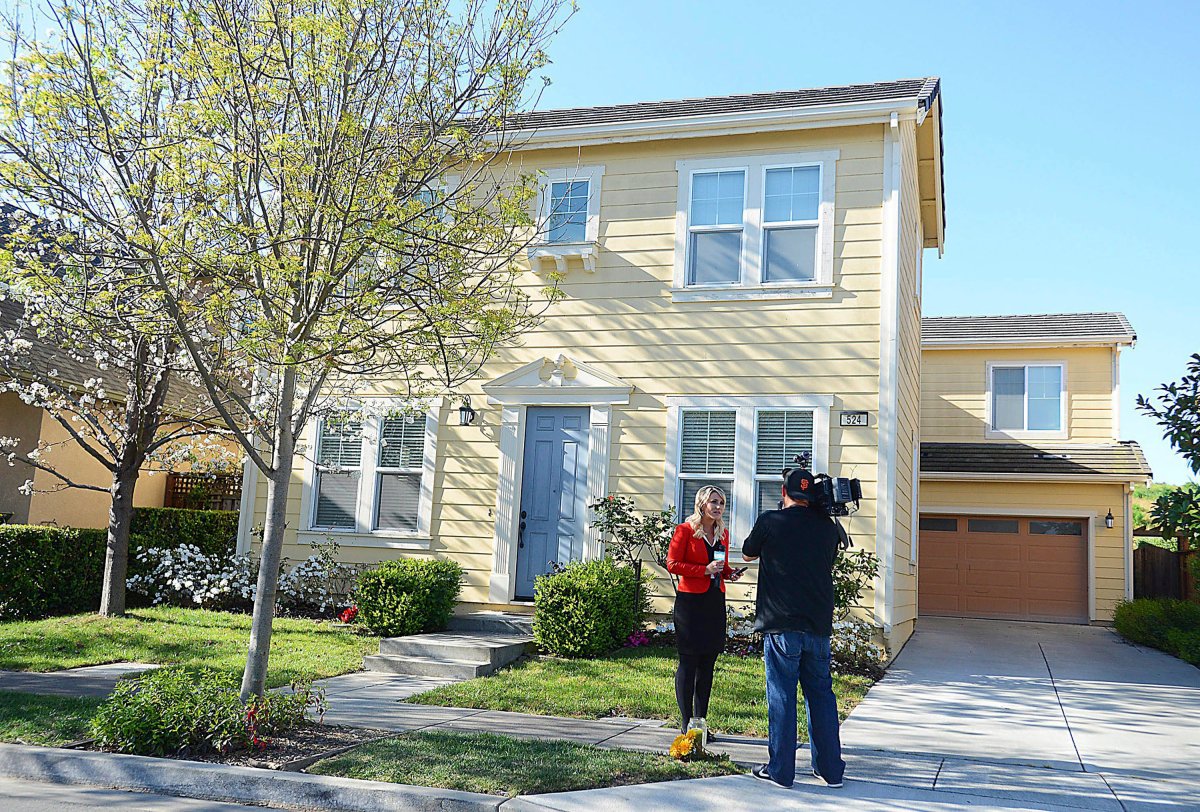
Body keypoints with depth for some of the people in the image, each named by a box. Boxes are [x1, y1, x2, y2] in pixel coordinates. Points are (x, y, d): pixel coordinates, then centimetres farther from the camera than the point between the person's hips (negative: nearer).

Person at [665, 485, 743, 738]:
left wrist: (729, 572, 2)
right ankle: (687, 724, 3)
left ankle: (701, 722, 16)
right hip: (690, 601, -6)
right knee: (688, 662, -2)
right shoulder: (686, 530, -5)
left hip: (715, 602, 6)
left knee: (708, 662, 9)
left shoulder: (723, 533, 14)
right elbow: (672, 563, -9)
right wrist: (705, 569, -17)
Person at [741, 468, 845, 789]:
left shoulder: (770, 521, -5)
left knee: (781, 696, 2)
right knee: (821, 693, 13)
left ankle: (780, 770, 8)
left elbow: (747, 553, 12)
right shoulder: (828, 527, 4)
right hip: (819, 624, 4)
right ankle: (831, 769, 19)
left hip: (781, 623, -4)